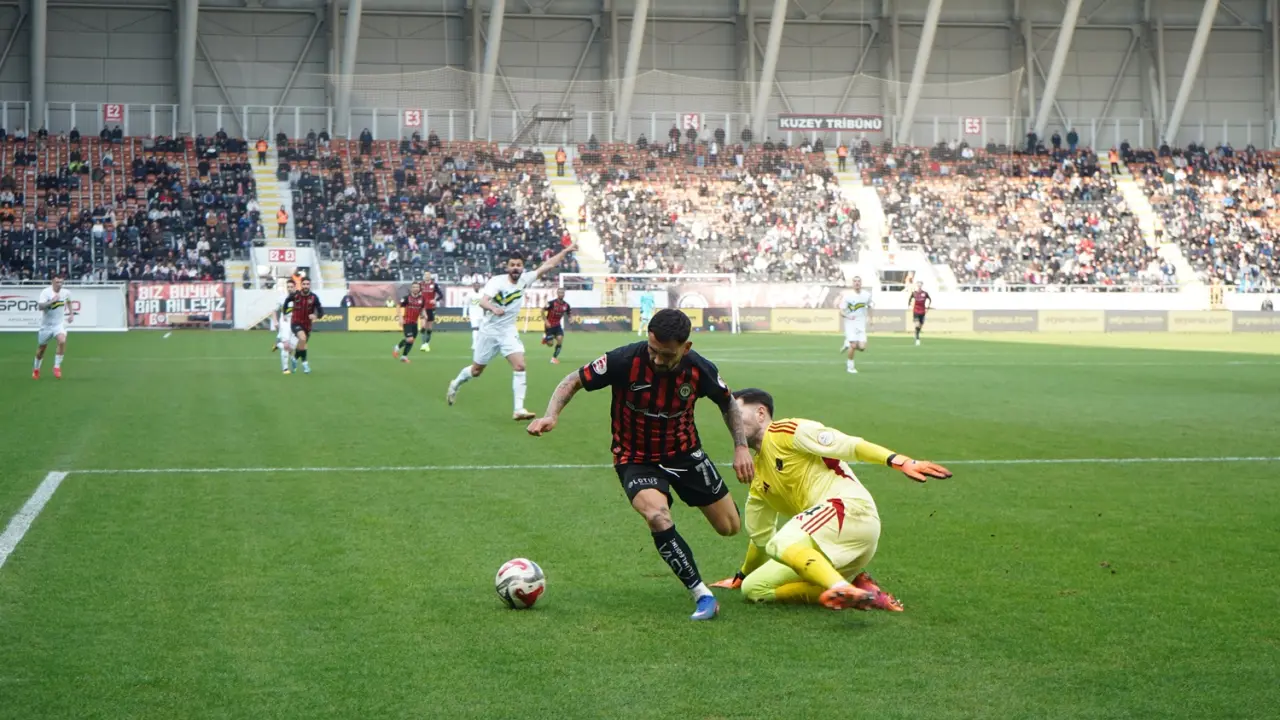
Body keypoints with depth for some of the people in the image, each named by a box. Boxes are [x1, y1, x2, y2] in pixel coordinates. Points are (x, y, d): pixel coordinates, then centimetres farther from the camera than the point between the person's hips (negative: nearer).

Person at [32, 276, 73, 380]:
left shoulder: (66, 292, -5)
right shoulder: (46, 292, -19)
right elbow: (40, 307, -33)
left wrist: (71, 313, 11)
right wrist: (51, 301, -43)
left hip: (59, 324, 2)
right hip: (46, 325, -2)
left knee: (62, 341, -27)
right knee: (42, 348, 12)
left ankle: (57, 367, -13)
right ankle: (36, 369, 38)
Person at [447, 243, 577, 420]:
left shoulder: (524, 280, -4)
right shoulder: (497, 281, -17)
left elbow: (547, 265, -3)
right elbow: (483, 301, -32)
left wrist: (565, 251, -9)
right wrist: (493, 308, -53)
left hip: (508, 332, 3)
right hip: (489, 331, -3)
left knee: (520, 366, -18)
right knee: (476, 370, 11)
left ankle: (518, 409, -19)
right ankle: (455, 384, 43)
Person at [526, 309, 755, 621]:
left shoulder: (700, 370, -18)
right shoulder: (624, 360, -27)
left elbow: (728, 403, 4)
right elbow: (574, 381, -13)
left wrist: (741, 447, -5)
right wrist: (551, 416, -29)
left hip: (685, 452, 3)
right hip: (636, 459, -3)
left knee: (730, 527, 9)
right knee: (659, 518, -33)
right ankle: (702, 595, -19)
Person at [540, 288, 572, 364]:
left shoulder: (566, 305, -5)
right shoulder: (552, 303, -19)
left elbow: (569, 314, 10)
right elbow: (542, 311, -11)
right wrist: (546, 321, -18)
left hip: (557, 325, 4)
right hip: (549, 325, -4)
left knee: (560, 339, -17)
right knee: (550, 344, -4)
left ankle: (554, 357, -2)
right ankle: (545, 337, 35)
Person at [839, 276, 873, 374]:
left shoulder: (867, 295, 1)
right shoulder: (847, 296, -11)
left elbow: (869, 306, 22)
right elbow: (841, 312, -13)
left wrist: (870, 318, 13)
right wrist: (848, 316, -32)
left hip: (861, 324, 4)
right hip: (850, 323, -3)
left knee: (862, 347, -9)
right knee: (854, 345, -14)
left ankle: (848, 344, 22)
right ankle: (850, 366, 7)